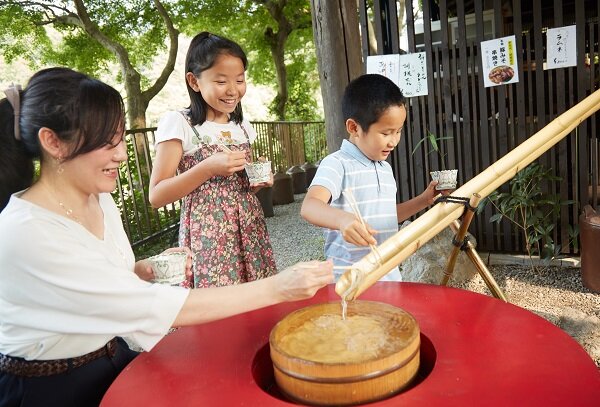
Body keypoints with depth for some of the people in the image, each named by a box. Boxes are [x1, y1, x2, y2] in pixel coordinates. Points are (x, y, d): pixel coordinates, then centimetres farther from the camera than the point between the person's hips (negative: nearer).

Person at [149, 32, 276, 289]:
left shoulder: (242, 125, 10)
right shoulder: (178, 123, -7)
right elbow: (156, 196, -10)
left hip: (249, 231, 5)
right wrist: (207, 167, -20)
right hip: (208, 237, -5)